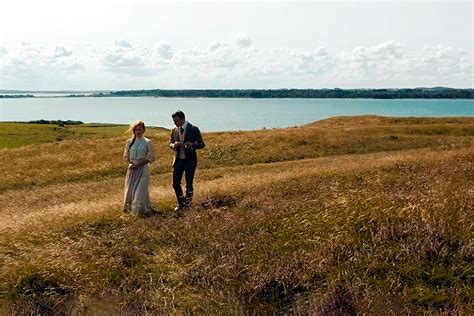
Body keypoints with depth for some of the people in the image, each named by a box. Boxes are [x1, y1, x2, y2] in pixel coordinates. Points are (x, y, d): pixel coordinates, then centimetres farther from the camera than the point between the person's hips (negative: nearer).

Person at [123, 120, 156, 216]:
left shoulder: (148, 142, -4)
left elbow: (151, 158, -5)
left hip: (143, 168, -4)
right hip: (132, 169, 4)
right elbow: (126, 156, 14)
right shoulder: (129, 142, 6)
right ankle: (130, 208, 23)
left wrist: (138, 164, -14)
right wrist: (130, 163, -7)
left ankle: (141, 210, 10)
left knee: (141, 189, -4)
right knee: (130, 189, 6)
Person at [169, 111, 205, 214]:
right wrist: (173, 145, -9)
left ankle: (188, 201, 24)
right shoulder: (174, 130, 5)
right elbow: (170, 143, 16)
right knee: (175, 183, 4)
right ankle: (181, 204, 23)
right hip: (178, 160, 4)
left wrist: (192, 145, -26)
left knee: (189, 184, 3)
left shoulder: (194, 129, -8)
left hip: (190, 160, -4)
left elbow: (201, 144, -6)